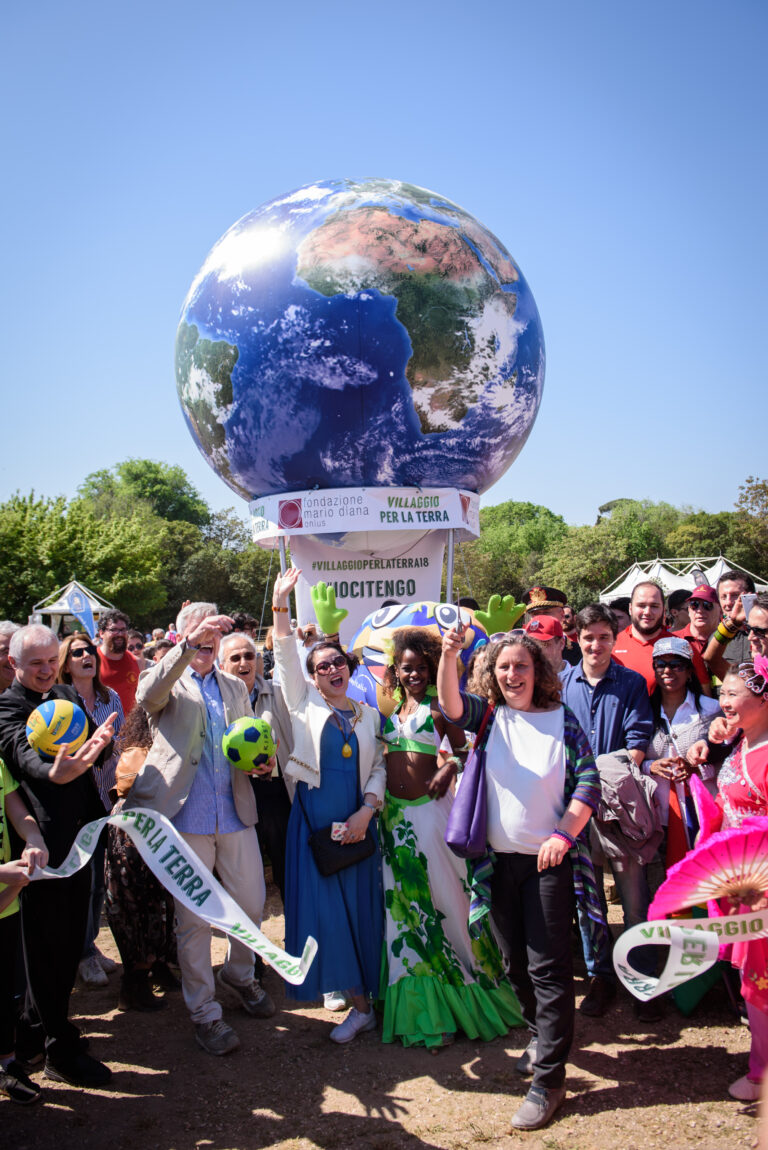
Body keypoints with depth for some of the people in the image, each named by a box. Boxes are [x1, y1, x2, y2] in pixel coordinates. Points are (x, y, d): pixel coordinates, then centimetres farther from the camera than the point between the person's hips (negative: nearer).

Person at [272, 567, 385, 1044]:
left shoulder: (369, 714, 10)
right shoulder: (305, 704, 5)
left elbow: (379, 768, 6)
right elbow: (286, 655, -5)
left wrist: (366, 811, -10)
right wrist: (282, 602, -14)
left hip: (357, 822, 1)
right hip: (315, 821, -1)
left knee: (361, 908, 4)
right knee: (326, 911, -1)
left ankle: (365, 997, 18)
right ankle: (360, 1004, 10)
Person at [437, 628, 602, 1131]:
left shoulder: (561, 720, -1)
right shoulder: (488, 716, 3)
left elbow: (589, 780, -4)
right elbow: (451, 705, -17)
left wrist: (564, 833, -16)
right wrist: (449, 655, -34)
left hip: (549, 859, -3)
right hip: (500, 857, 3)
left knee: (548, 965, -3)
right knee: (516, 962, 16)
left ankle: (549, 1079, 6)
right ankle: (544, 1035, 39)